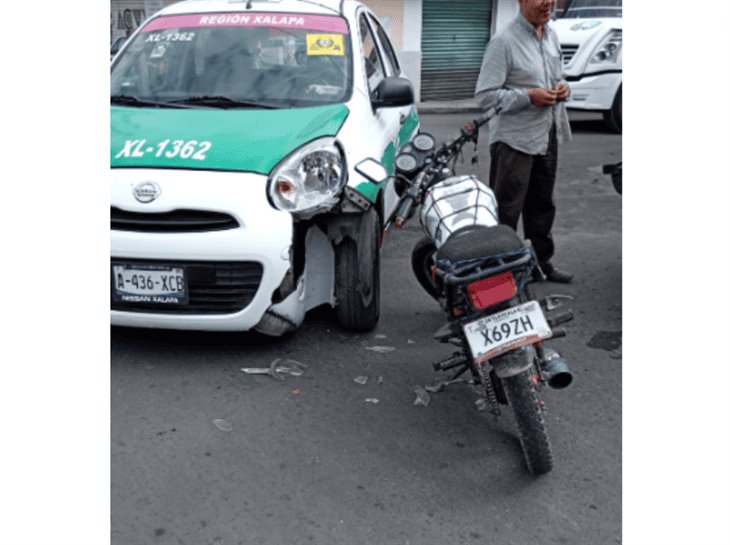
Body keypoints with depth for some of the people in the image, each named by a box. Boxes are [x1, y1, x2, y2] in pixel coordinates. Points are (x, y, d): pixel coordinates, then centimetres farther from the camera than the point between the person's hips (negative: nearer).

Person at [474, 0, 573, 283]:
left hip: (547, 136, 8)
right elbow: (484, 95, -17)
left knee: (542, 206, 19)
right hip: (514, 139, -8)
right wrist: (529, 97, -23)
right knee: (506, 210, -3)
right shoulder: (504, 42, -15)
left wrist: (562, 87, 2)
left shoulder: (551, 35, 11)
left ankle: (541, 261, 33)